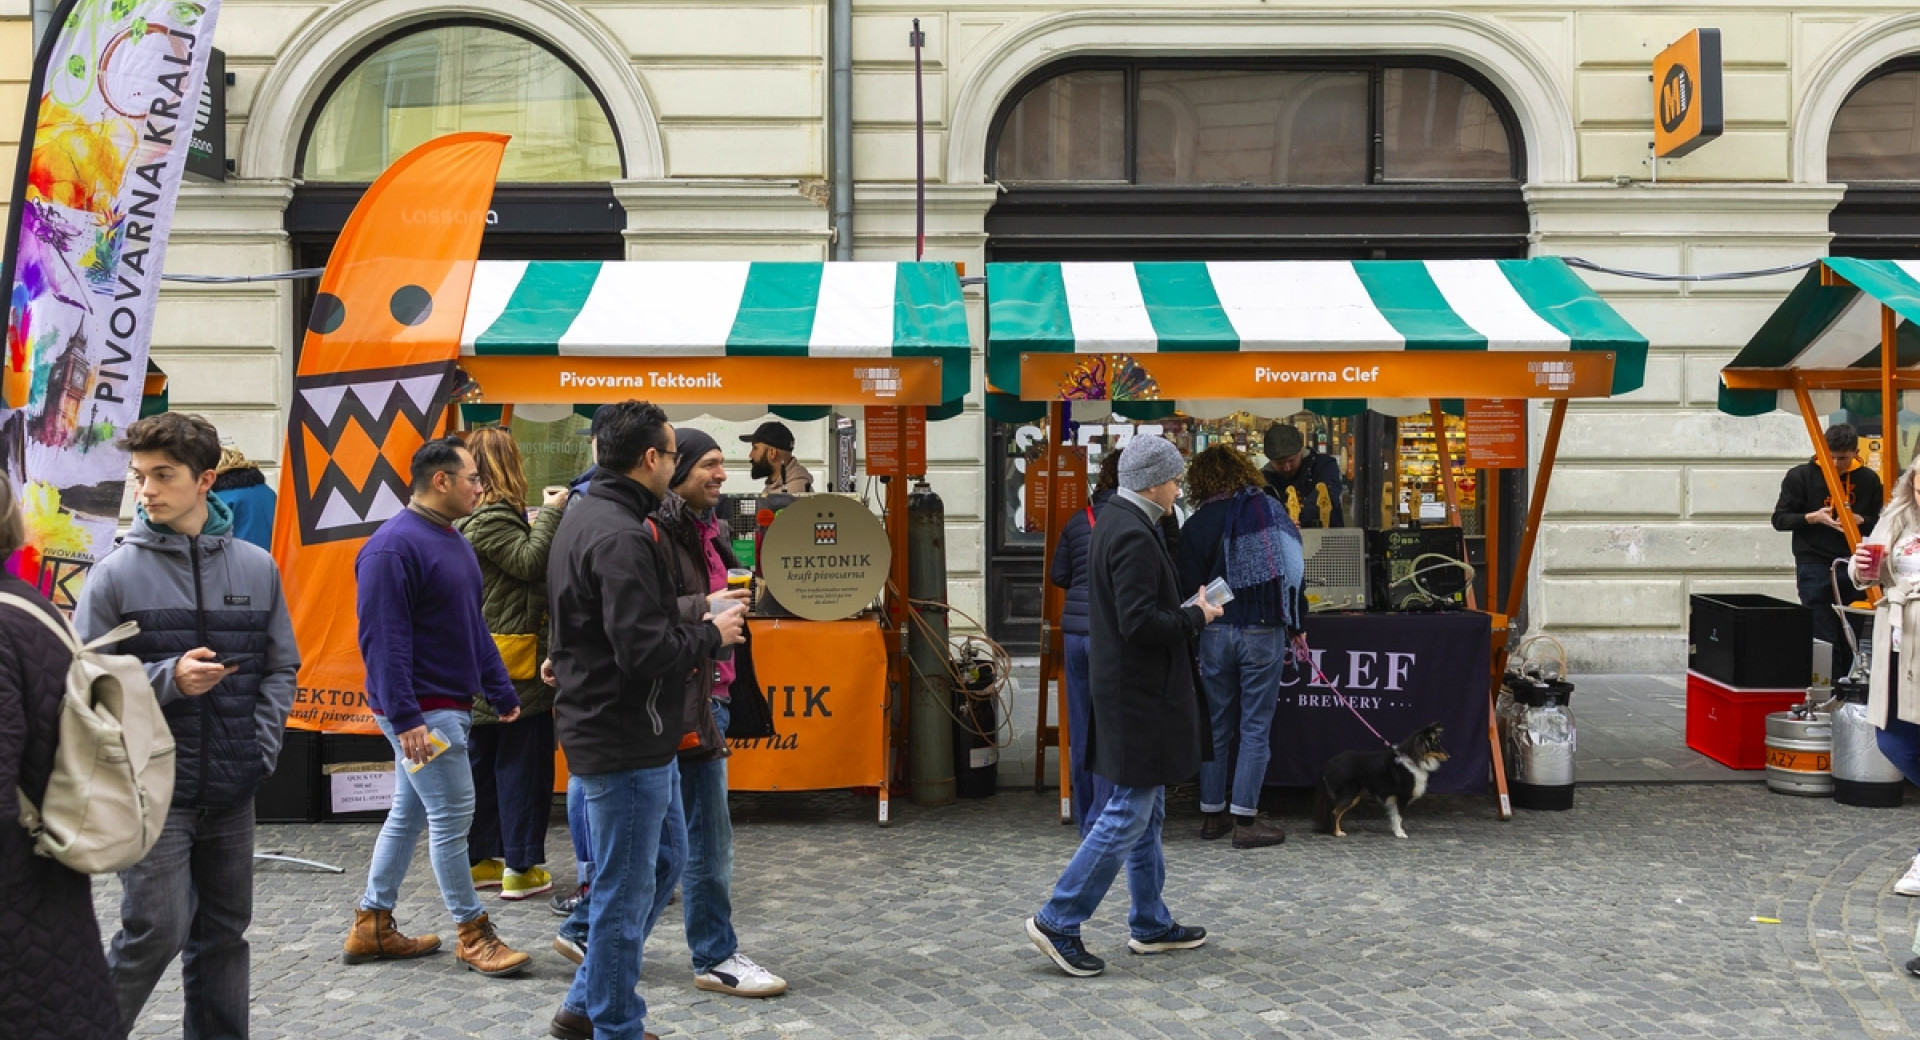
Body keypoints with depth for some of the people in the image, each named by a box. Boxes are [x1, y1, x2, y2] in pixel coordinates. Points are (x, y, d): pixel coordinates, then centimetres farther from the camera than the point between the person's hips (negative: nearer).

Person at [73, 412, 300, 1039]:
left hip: (233, 793, 4)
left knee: (224, 933, 12)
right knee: (156, 932, -7)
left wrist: (263, 748, -1)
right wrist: (167, 678, -19)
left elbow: (281, 667, 10)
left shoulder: (256, 568, 3)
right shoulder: (117, 573, -5)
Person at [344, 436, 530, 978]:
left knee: (409, 814, 15)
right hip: (421, 710, -10)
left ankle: (372, 927, 25)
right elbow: (383, 638, -21)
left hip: (451, 705, 10)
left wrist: (501, 691, 19)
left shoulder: (454, 541, 14)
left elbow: (474, 624, 21)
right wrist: (404, 718, -24)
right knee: (452, 817, -4)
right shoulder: (394, 546, -17)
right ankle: (473, 934, 7)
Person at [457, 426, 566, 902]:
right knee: (523, 762, -2)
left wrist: (542, 517, 5)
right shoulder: (491, 519, -16)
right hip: (514, 664, -9)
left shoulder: (469, 518, 13)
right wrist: (550, 513, -16)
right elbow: (530, 562, -24)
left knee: (482, 758, 14)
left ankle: (480, 858, 22)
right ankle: (522, 867, 3)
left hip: (483, 662, 10)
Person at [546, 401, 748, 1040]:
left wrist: (692, 615, 6)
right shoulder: (620, 537, -23)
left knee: (665, 860, 21)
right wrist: (711, 635, -12)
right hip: (624, 741, -11)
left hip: (634, 734, 11)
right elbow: (645, 652, -28)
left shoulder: (585, 514, 12)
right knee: (627, 890, 2)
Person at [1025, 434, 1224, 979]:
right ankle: (1058, 920, 0)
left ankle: (1150, 924, 27)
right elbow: (1139, 621, -27)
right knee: (1129, 813, -4)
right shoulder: (1134, 536, -21)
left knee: (1145, 811, 17)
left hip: (1131, 690, 11)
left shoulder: (1116, 522, 11)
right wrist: (1196, 617, -13)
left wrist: (1183, 611, 12)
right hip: (1139, 694, -11)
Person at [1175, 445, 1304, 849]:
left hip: (1214, 633, 3)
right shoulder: (1266, 507, -2)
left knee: (1217, 725, 13)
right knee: (1255, 728, 2)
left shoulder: (1194, 525, 3)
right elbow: (1293, 565, -4)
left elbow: (1188, 586, 3)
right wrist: (1295, 622, 6)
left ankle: (1212, 814, 19)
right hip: (1261, 630, -3)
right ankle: (1245, 820, 3)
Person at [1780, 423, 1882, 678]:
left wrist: (1861, 521, -9)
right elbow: (1779, 519, 2)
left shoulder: (1868, 479, 7)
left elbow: (1879, 525, 13)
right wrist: (1812, 517, -15)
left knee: (1849, 640, 4)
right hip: (1815, 565, -3)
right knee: (1824, 639, -8)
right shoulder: (1800, 476, 0)